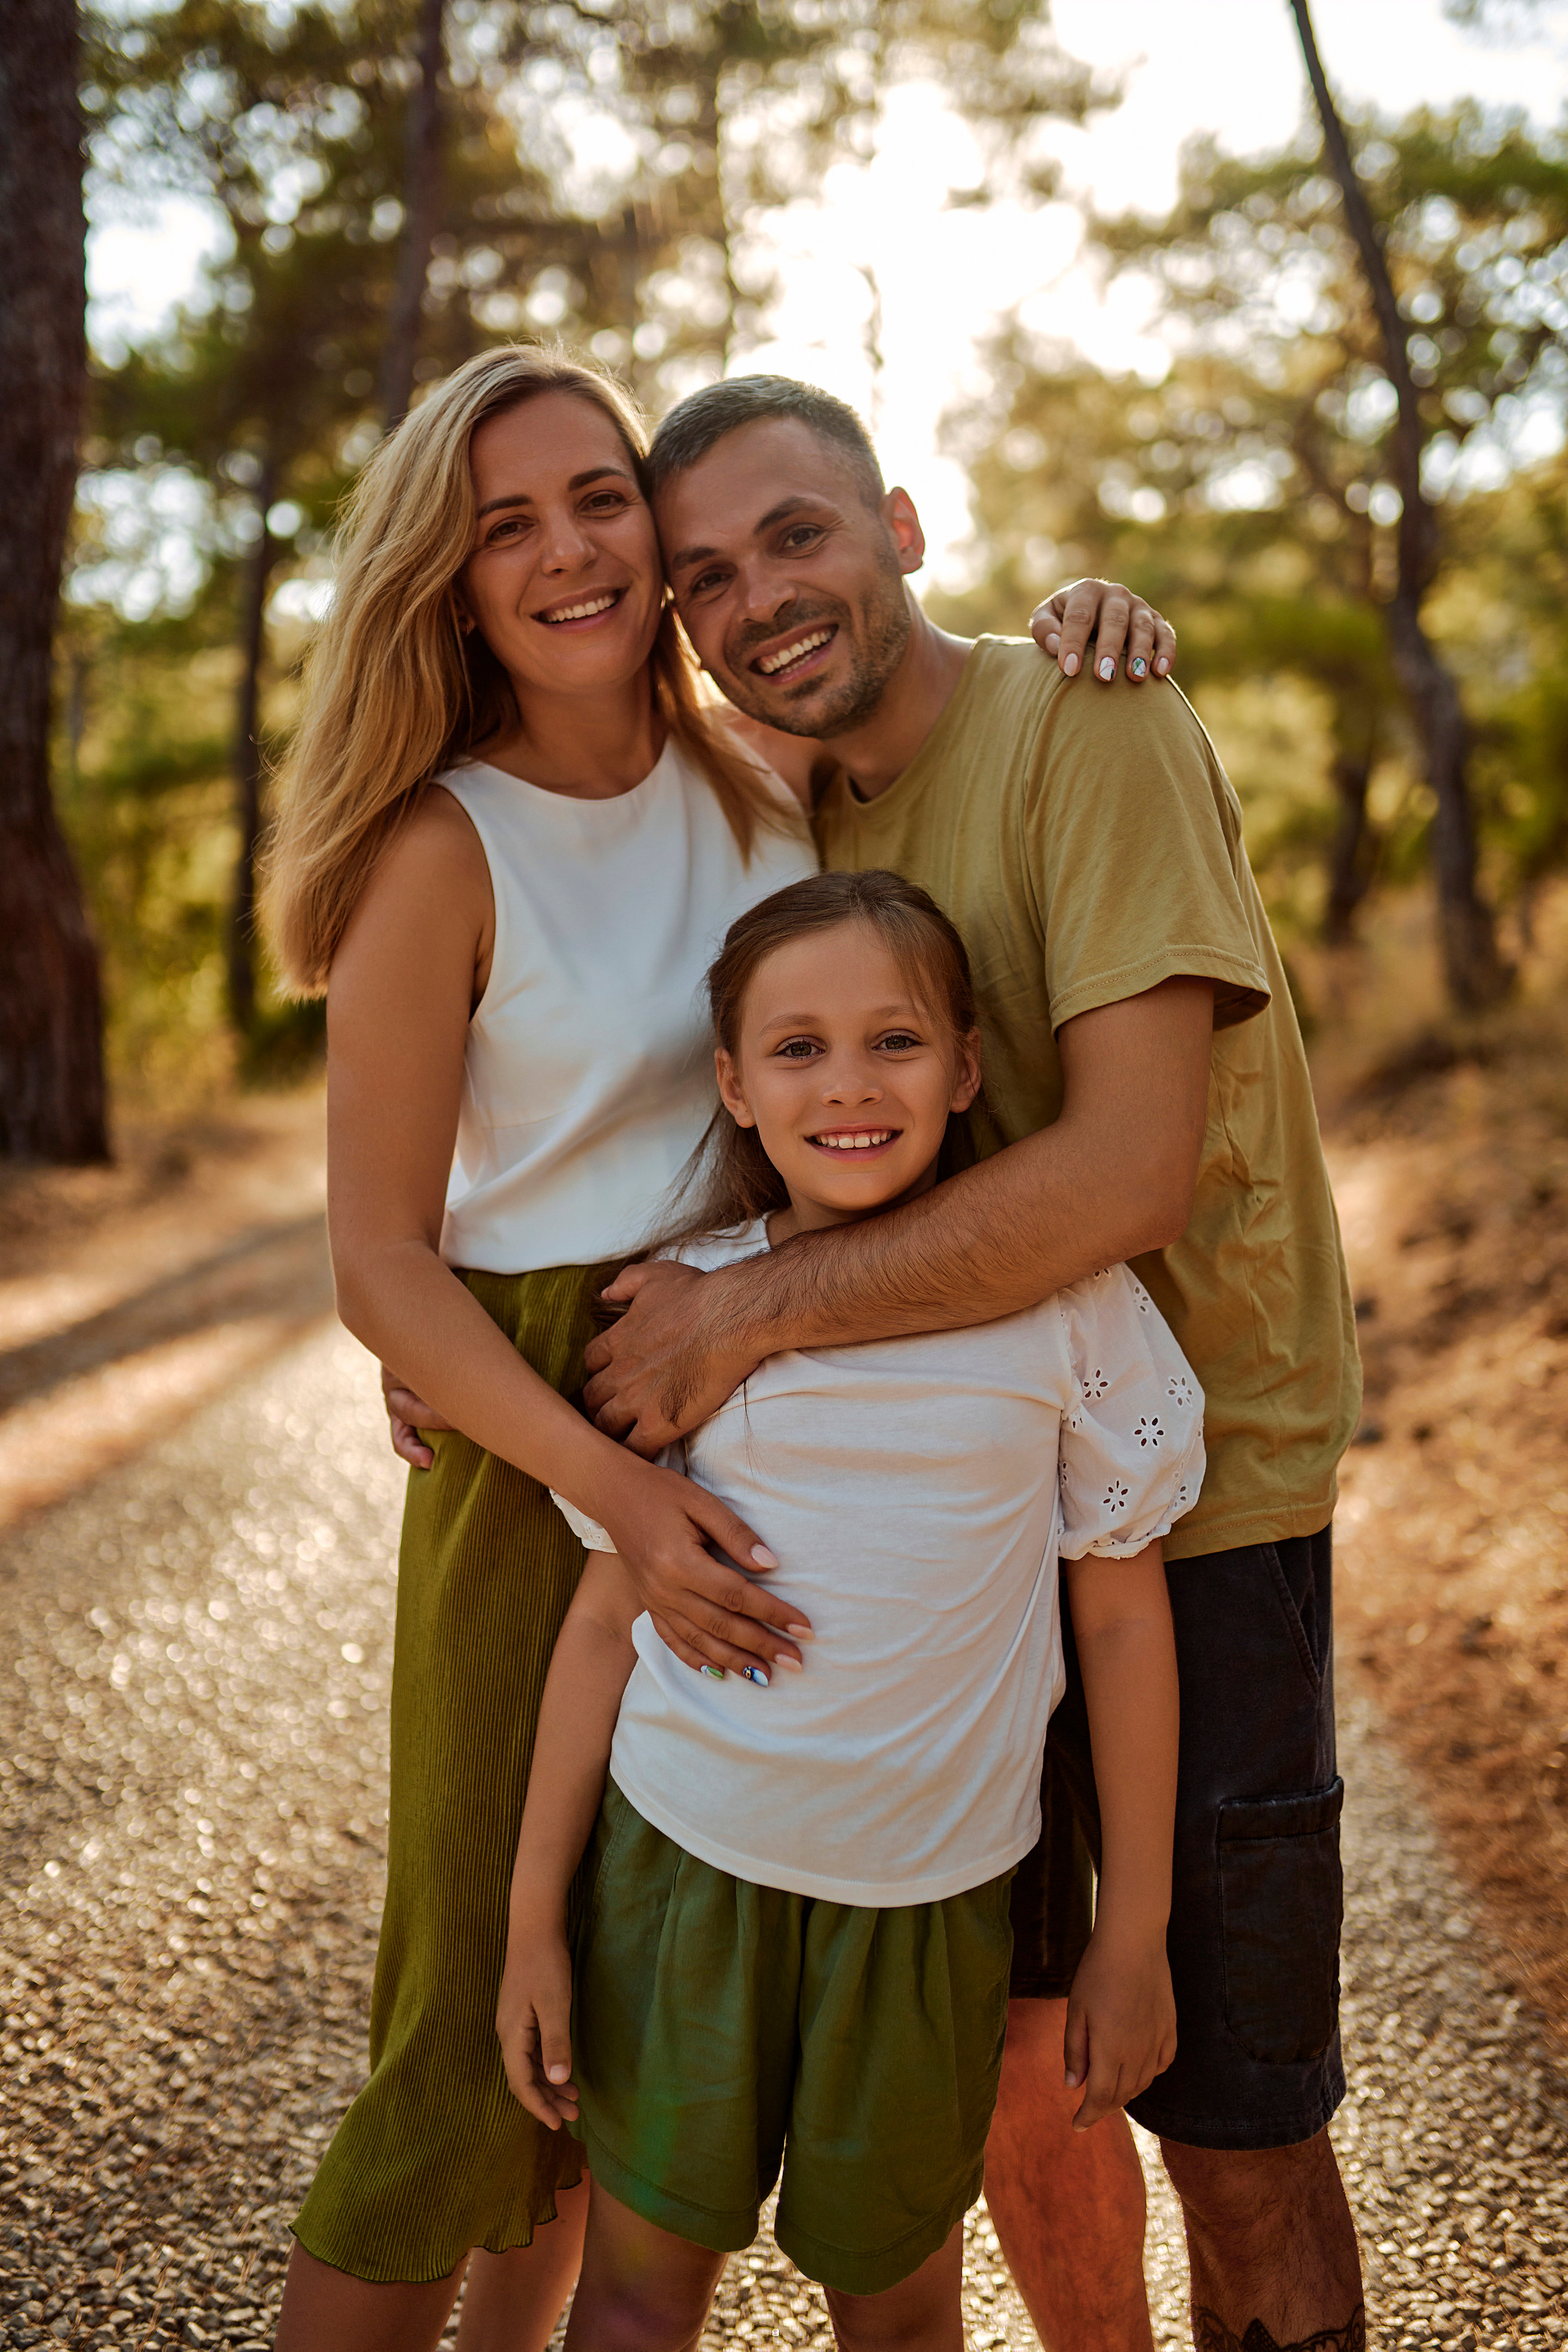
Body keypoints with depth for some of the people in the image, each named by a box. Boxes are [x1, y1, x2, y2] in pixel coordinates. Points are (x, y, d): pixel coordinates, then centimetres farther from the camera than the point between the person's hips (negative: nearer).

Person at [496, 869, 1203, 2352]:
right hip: (685, 1856, 1)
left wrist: (1134, 1934, 1)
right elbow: (608, 1617, 2)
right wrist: (534, 1917, 4)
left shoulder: (1064, 1298, -7)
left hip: (931, 1893, 0)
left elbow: (1121, 1620, -1)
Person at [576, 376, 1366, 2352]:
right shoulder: (803, 816, 6)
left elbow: (1130, 1167, -27)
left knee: (1230, 2121, 5)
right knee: (1001, 2042, 19)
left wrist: (751, 1311, -24)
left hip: (1194, 1494, -7)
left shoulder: (1090, 725, -17)